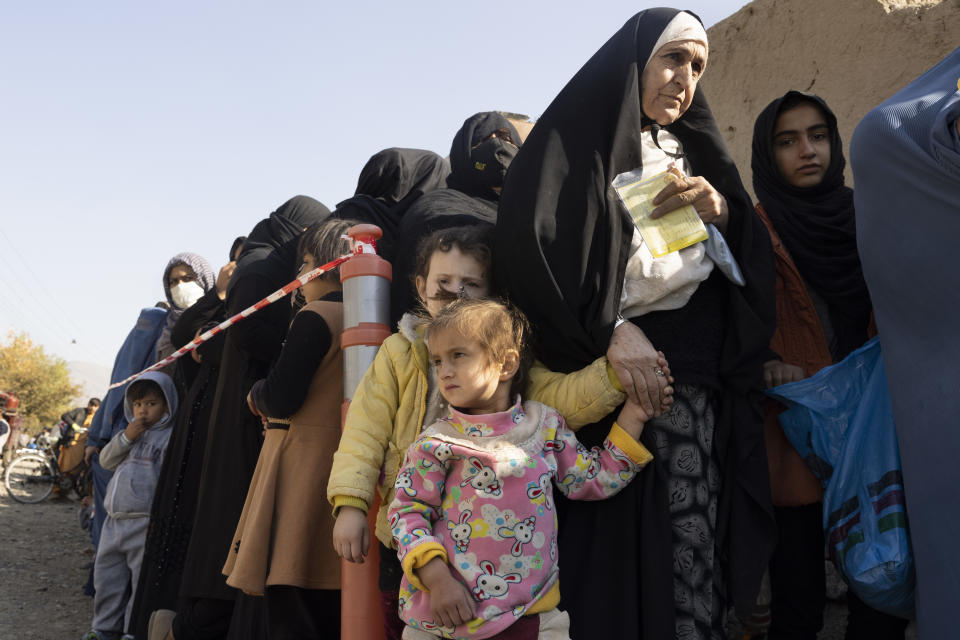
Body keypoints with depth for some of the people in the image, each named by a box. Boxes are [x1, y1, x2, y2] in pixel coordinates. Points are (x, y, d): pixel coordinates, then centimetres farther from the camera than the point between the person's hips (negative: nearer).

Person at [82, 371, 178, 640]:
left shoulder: (170, 436, -5)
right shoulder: (131, 432, 19)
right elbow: (106, 461, 11)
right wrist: (126, 437, -6)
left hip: (145, 524, -7)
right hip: (115, 521, 8)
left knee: (143, 580, -4)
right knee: (106, 576, 14)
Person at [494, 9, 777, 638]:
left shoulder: (695, 152, 21)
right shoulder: (575, 142, 3)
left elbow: (753, 256, 17)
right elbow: (527, 242, -13)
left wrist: (722, 213, -4)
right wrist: (611, 331, -18)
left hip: (700, 375, 5)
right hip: (616, 370, -4)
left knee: (697, 536, -4)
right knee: (626, 534, -10)